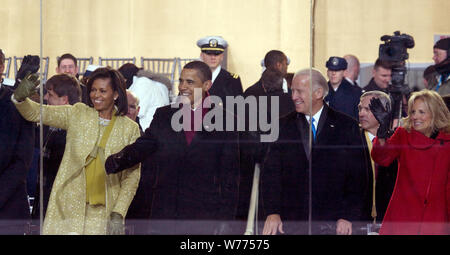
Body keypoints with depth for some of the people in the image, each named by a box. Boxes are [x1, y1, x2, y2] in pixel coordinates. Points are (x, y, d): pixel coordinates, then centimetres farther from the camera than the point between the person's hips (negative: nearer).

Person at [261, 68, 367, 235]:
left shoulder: (347, 126, 3)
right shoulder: (284, 126, 9)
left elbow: (357, 176, 1)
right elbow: (271, 173, 2)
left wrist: (349, 217, -7)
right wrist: (272, 213, -11)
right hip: (292, 224, 2)